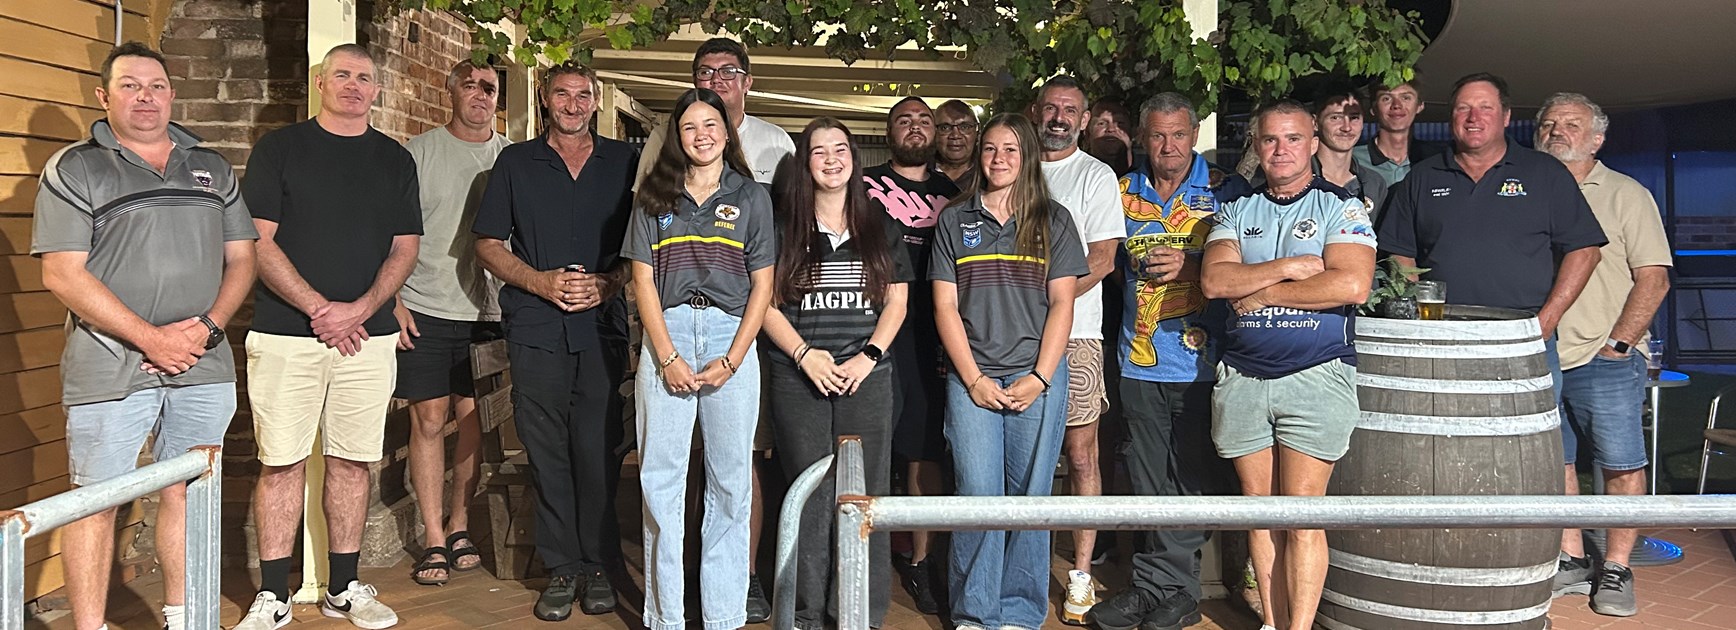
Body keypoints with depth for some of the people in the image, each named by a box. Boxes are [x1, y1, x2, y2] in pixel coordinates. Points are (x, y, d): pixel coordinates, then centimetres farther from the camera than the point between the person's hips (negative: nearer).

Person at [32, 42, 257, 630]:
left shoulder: (212, 167, 13)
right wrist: (151, 339, -14)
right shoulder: (74, 169, 0)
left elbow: (241, 257, 12)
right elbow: (63, 274, -8)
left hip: (204, 365, 4)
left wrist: (207, 327, -5)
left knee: (187, 492, 12)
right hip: (110, 368, -4)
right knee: (96, 501, 1)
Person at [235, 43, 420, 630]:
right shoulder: (279, 148, 4)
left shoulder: (396, 160, 12)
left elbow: (405, 248, 8)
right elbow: (258, 241, -3)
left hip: (368, 335, 2)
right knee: (282, 464, 0)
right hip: (285, 333, -2)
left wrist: (358, 310, -8)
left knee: (352, 461, 7)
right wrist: (319, 309, -12)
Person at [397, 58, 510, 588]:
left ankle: (459, 527, 21)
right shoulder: (420, 152, 2)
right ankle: (433, 539, 9)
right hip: (425, 310, -2)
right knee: (429, 420, 1)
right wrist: (393, 301, -7)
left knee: (472, 420, 6)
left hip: (487, 312, 2)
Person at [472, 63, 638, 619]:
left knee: (598, 448, -2)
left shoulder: (624, 162, 11)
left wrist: (608, 283, -7)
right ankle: (562, 567, 12)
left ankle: (598, 564, 11)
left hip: (603, 326, 0)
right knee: (547, 451, 2)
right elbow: (488, 244, 10)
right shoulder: (515, 162, 12)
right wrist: (541, 282, -6)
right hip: (535, 328, 1)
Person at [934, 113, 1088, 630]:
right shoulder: (954, 221, 10)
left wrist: (1039, 379, -6)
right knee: (978, 496, -4)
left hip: (1038, 378, 0)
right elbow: (945, 306, 5)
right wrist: (974, 380, -4)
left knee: (1029, 498, 2)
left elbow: (1062, 302, 3)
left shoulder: (1052, 220, 8)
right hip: (972, 379, 0)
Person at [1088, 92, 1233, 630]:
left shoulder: (1221, 191, 1)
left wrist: (1189, 266, -16)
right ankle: (1152, 584, 18)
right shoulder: (1124, 192, 10)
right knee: (1148, 483, 8)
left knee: (1195, 477, 3)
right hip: (1141, 360, 3)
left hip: (1201, 359, -3)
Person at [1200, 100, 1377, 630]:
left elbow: (1352, 284, -13)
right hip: (1241, 377, 4)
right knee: (1260, 508, 8)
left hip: (1316, 375, -3)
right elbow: (1214, 279, -3)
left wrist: (1260, 292, -8)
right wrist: (1289, 268, -11)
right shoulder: (1237, 211, 14)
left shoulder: (1342, 208, 3)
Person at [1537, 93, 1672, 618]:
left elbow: (1654, 278, -5)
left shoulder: (1626, 195, 1)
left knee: (1622, 466, -1)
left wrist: (1616, 342, -12)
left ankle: (1615, 571, 9)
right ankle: (1571, 564, 18)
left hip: (1604, 361, -4)